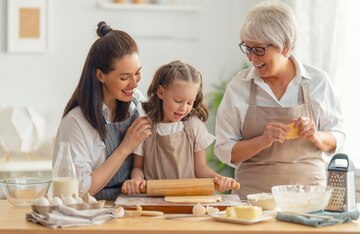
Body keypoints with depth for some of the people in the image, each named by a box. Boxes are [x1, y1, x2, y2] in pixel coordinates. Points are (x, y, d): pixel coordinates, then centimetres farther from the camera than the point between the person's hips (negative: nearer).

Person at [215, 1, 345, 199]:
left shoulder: (317, 81, 2)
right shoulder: (239, 86, 1)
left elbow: (336, 139, 10)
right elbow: (225, 150, 1)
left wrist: (315, 137, -10)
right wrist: (263, 141, -14)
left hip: (309, 187, 1)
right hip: (254, 191, 0)